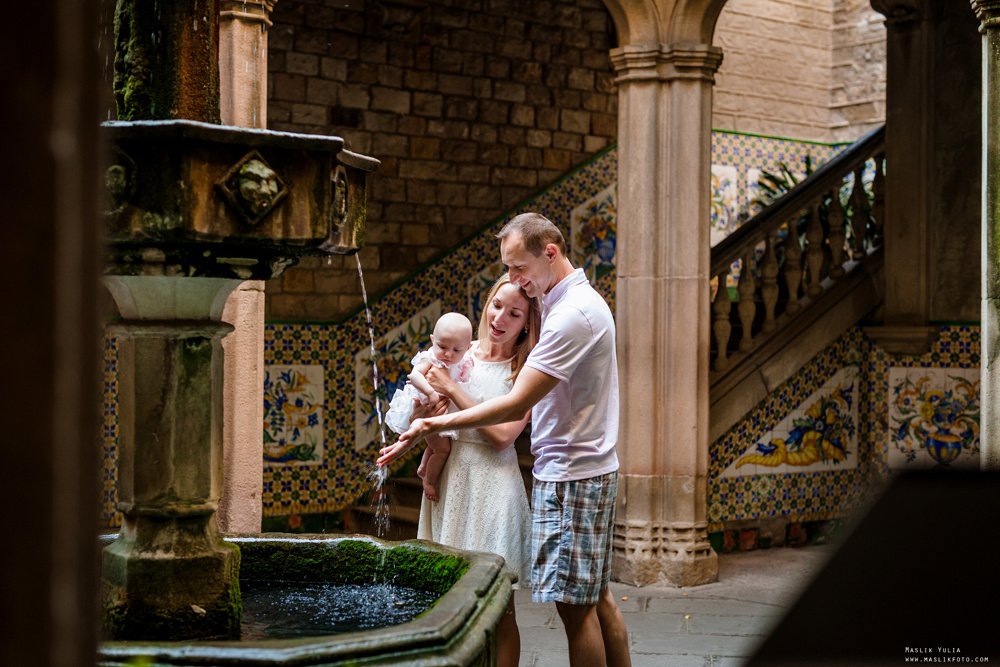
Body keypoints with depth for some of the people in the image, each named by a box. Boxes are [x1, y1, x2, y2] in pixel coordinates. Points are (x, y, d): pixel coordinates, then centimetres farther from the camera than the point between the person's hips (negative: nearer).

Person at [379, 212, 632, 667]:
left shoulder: (573, 314, -19)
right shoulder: (569, 302, 15)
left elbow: (516, 405, -21)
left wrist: (435, 425, -18)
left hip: (571, 474, -10)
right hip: (587, 470, 10)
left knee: (574, 602, -5)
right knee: (595, 596, 14)